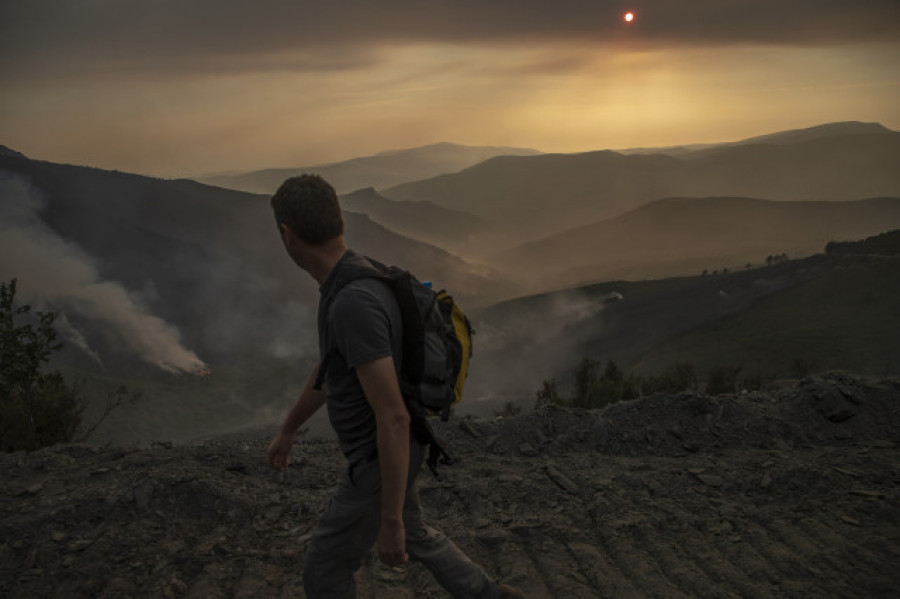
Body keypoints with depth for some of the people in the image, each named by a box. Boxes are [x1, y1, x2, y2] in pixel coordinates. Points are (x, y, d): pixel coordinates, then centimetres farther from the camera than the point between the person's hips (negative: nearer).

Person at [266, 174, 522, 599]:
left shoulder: (353, 304, -37)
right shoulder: (353, 280, -2)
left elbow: (395, 419, -36)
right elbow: (330, 366, 15)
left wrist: (389, 522, -28)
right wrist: (287, 430, 27)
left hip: (381, 464, -9)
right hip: (380, 449, 9)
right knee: (411, 536, 31)